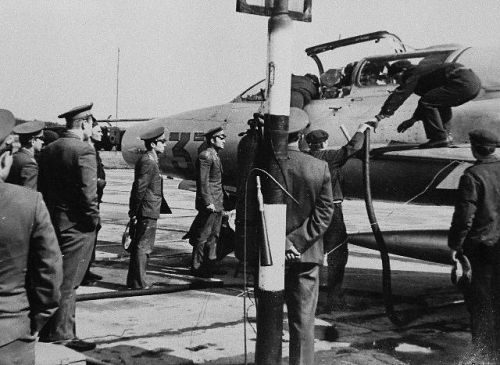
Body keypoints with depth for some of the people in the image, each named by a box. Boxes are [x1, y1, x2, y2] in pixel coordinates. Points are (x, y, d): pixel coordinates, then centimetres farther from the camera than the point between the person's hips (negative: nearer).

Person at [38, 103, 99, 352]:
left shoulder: (47, 151, 9)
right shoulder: (84, 150, -16)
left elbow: (41, 187, 11)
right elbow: (88, 192, -20)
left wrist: (50, 214, 16)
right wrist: (93, 219, -8)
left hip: (53, 222, 8)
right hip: (76, 226, -8)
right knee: (67, 283, -1)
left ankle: (47, 331, 27)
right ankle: (62, 335, 6)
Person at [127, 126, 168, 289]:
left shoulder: (147, 160, 16)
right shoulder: (148, 162, -17)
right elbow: (140, 189, -20)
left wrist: (134, 212, 19)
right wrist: (135, 212, -17)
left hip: (146, 211, 10)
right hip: (148, 211, -10)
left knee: (139, 246, 14)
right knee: (142, 247, -4)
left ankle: (134, 280, 22)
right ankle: (138, 282, 3)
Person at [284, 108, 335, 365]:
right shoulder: (320, 168, -5)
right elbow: (325, 211, -7)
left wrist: (284, 242, -7)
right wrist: (299, 241, -8)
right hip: (307, 255, 1)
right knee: (303, 320, 9)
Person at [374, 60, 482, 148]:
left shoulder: (414, 73, -2)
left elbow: (399, 96, -12)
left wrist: (380, 116, -16)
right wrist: (413, 119, 34)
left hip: (463, 82, -11)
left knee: (427, 102, -11)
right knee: (441, 104, 29)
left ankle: (440, 138, -8)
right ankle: (444, 137, 23)